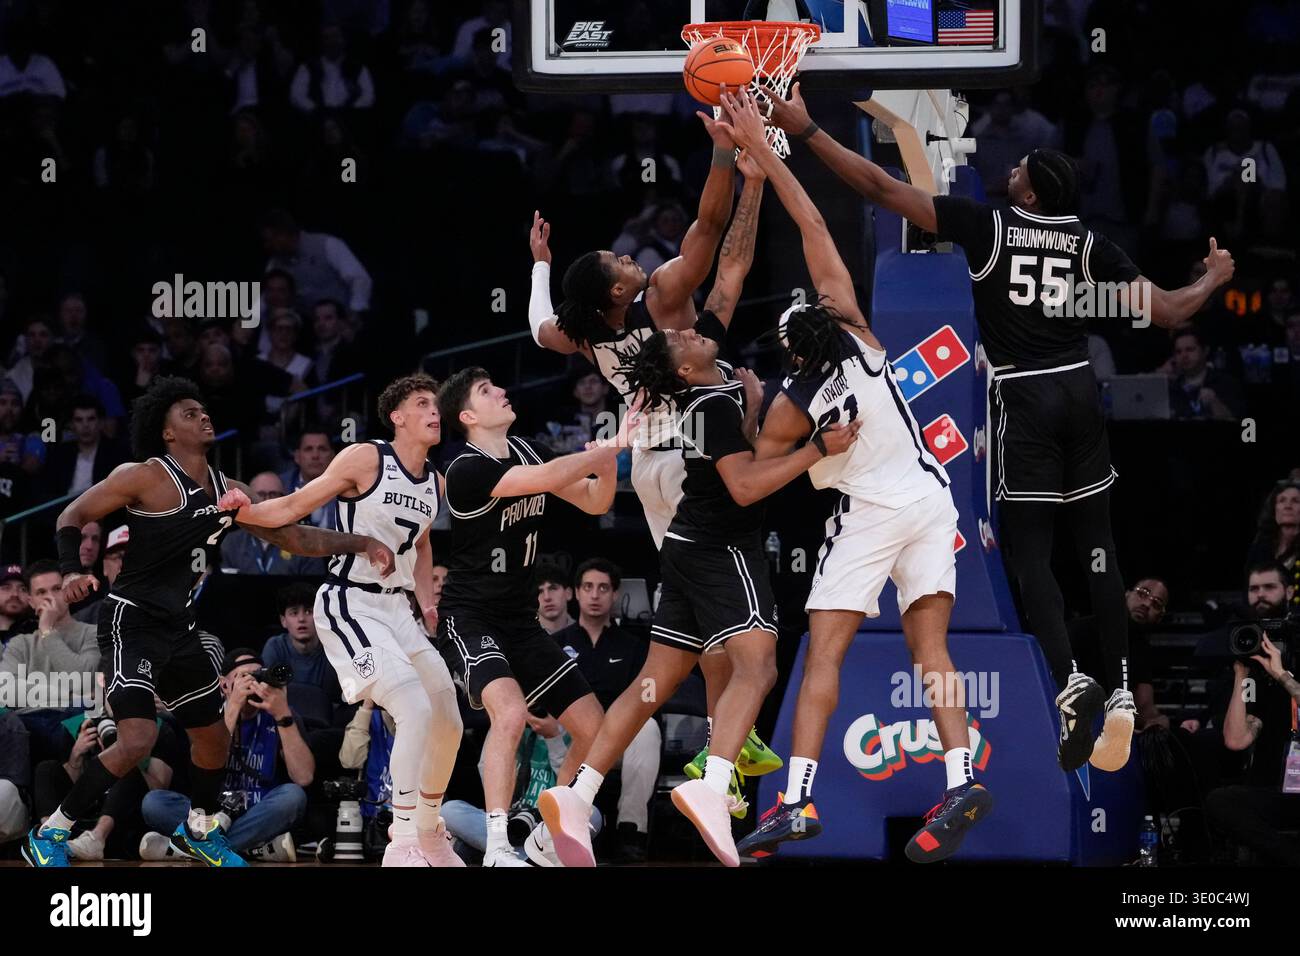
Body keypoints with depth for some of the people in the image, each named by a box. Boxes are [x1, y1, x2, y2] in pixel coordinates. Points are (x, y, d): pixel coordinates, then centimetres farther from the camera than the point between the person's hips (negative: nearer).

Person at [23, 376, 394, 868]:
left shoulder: (227, 492, 7)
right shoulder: (145, 478, -13)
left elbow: (293, 536, 12)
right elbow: (72, 517, -8)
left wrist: (360, 544, 1)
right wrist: (72, 572, -26)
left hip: (180, 626, 8)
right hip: (133, 622, -8)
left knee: (214, 737, 18)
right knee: (138, 739, -22)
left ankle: (201, 828, 44)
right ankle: (50, 834, -11)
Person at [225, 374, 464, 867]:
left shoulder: (434, 483, 10)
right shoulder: (365, 459, -11)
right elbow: (295, 506, -11)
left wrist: (426, 601, 13)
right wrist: (246, 511, -29)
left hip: (397, 609, 8)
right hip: (349, 606, -8)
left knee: (448, 725, 12)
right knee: (416, 710, -24)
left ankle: (429, 832, 35)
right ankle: (403, 845, -23)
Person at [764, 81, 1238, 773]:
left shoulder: (985, 225, -4)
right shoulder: (1090, 243, 4)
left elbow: (880, 188, -6)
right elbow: (1166, 313, 2)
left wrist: (805, 130, -2)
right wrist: (1215, 279, 24)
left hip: (1023, 397, -4)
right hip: (1080, 388, 4)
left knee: (1028, 552, -2)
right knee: (1096, 546, 10)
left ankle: (1070, 684, -21)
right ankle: (1120, 691, 8)